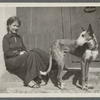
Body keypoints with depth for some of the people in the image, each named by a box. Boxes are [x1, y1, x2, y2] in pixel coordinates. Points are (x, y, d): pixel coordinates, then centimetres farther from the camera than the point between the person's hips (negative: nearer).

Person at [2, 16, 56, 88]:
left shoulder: (19, 37, 20)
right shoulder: (6, 38, -2)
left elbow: (24, 49, 19)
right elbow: (7, 52, -11)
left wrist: (25, 52, -4)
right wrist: (19, 53, -20)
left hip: (21, 58, 6)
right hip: (11, 61, -6)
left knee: (35, 51, -20)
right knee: (31, 55, -31)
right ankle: (29, 80, -33)